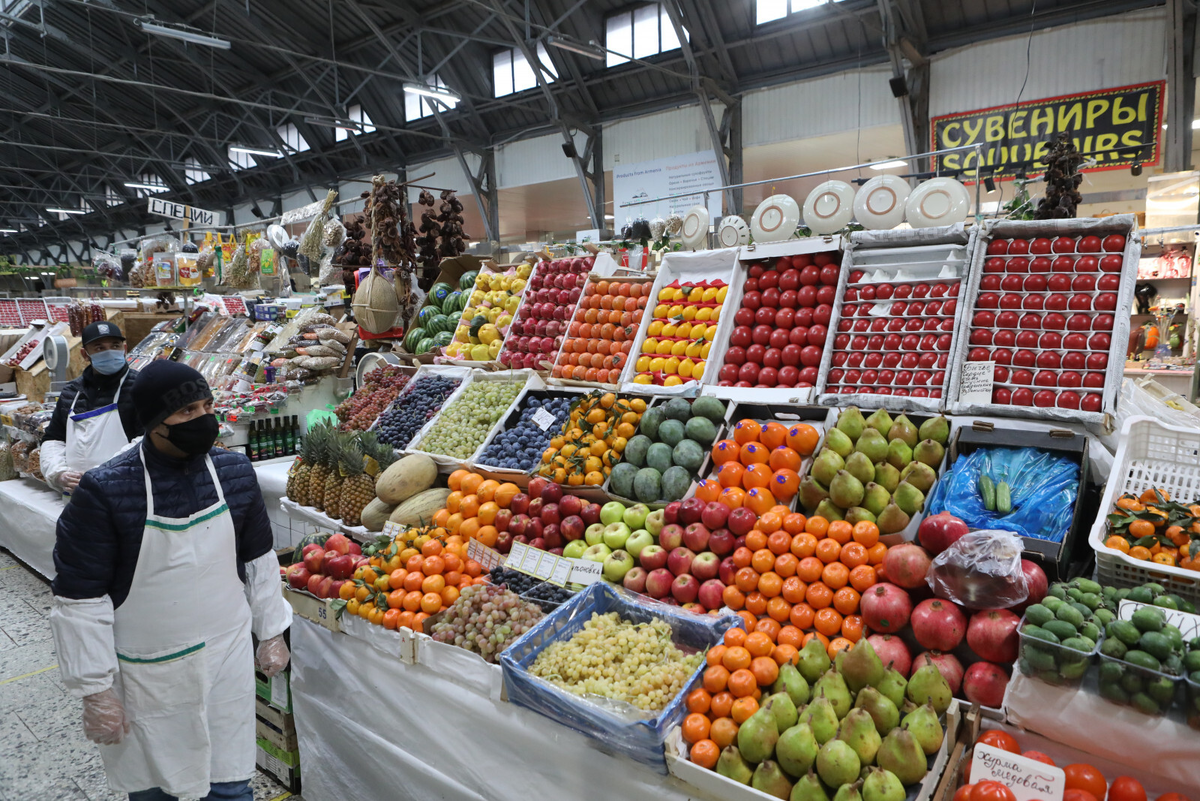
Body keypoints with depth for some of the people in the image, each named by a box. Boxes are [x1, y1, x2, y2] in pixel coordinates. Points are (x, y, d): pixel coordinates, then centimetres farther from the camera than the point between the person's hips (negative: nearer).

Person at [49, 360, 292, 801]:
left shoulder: (235, 471, -7)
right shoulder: (103, 491, -19)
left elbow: (258, 558, 5)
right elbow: (80, 599, -13)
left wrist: (271, 633, 9)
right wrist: (95, 691, -9)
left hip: (228, 657, 2)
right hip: (147, 672, -2)